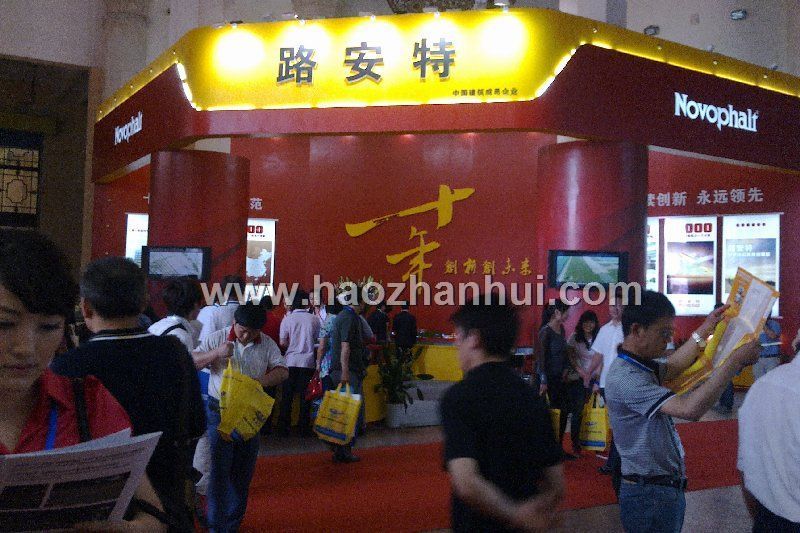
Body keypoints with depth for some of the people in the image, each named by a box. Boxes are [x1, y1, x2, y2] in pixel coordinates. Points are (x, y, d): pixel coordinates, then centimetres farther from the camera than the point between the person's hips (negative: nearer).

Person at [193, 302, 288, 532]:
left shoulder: (267, 344, 0)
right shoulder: (217, 338, -5)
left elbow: (282, 371, -2)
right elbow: (192, 362, -6)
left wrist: (261, 380, -21)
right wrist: (216, 353, -23)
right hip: (220, 410, -2)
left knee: (243, 470, 10)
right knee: (219, 468, -1)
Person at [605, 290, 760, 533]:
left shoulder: (638, 366, 6)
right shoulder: (625, 377, -26)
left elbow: (670, 368, 27)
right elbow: (690, 408, -34)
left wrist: (704, 330, 26)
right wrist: (735, 360, -28)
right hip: (649, 497, -10)